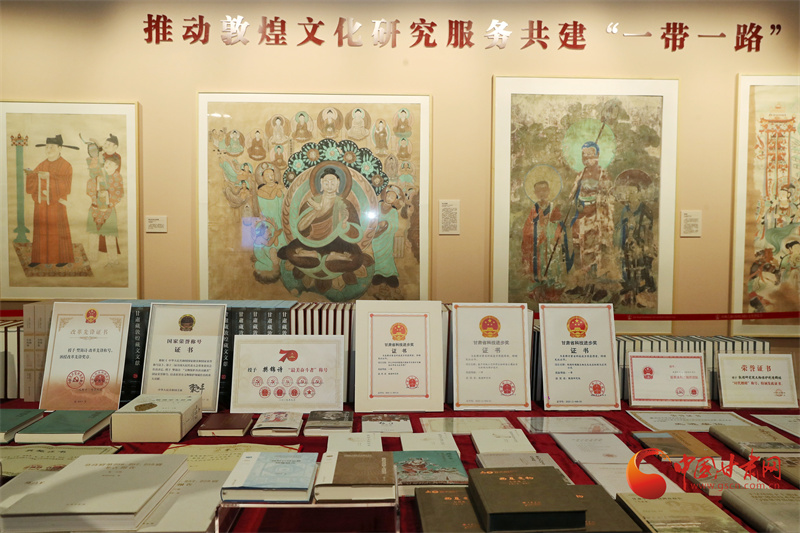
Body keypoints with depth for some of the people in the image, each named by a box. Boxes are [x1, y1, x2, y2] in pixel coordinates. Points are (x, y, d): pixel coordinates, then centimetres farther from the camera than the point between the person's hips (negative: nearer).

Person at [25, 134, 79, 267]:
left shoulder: (66, 166, -4)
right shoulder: (42, 165, 10)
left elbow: (65, 185, -13)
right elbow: (30, 180, 2)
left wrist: (49, 176, -18)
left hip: (56, 204, -5)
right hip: (40, 203, 5)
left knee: (59, 230, 1)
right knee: (40, 230, 6)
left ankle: (64, 258, 11)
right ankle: (38, 258, 12)